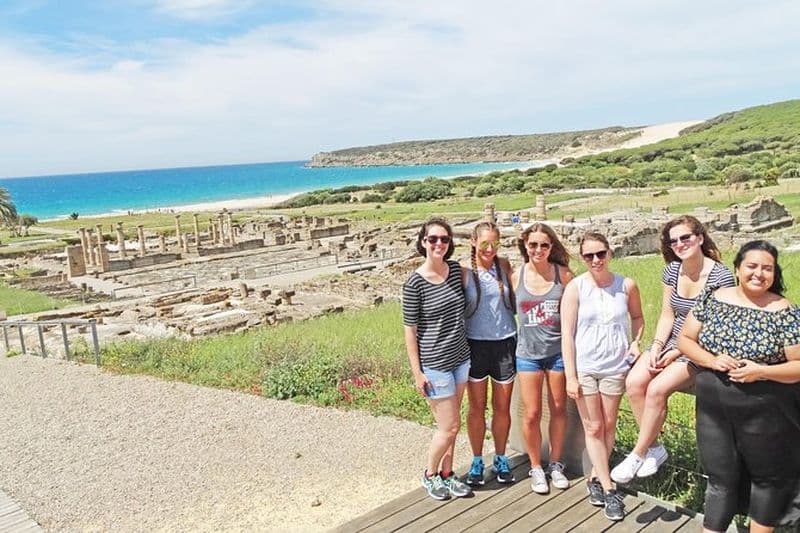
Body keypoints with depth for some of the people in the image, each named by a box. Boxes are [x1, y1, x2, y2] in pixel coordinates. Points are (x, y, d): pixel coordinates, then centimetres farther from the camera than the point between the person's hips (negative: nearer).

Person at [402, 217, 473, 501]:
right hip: (434, 364, -6)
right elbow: (410, 330, -12)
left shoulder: (456, 270, 0)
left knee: (451, 424, 17)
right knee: (450, 427, 3)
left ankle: (446, 473, 34)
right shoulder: (415, 283, -16)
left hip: (460, 358, 6)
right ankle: (430, 475, 27)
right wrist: (417, 373, -12)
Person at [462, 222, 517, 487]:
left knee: (502, 407, 12)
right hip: (476, 344, -2)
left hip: (505, 343, 2)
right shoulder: (464, 272, -7)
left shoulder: (504, 266, 1)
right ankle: (477, 462, 26)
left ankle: (500, 459, 30)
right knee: (477, 407, 9)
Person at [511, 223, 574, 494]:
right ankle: (536, 467, 24)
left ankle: (555, 464, 31)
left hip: (558, 351, 0)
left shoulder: (564, 275, -6)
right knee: (531, 414, 4)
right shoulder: (516, 277, -5)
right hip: (528, 353, 0)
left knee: (558, 409, 12)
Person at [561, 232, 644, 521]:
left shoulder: (626, 285, -4)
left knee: (608, 425, 11)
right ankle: (608, 489, 18)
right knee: (593, 428, 6)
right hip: (584, 367, -2)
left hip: (615, 367, 2)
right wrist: (570, 376, -10)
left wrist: (636, 341, -4)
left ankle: (595, 479, 31)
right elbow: (567, 334, -8)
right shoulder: (575, 287, -10)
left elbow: (637, 317, 16)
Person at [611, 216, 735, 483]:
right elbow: (667, 316, 7)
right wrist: (656, 347, -9)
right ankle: (654, 448, -2)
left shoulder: (721, 276, -13)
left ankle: (637, 454, -8)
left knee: (657, 388, -26)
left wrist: (678, 352, -15)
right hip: (671, 342, 6)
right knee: (634, 382, -19)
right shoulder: (671, 271, 4)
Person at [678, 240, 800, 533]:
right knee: (720, 478, 12)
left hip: (764, 415, -1)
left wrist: (761, 371, -23)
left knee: (767, 477, 18)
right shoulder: (712, 299, -2)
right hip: (713, 411, 2)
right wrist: (711, 360, -15)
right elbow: (685, 339, 2)